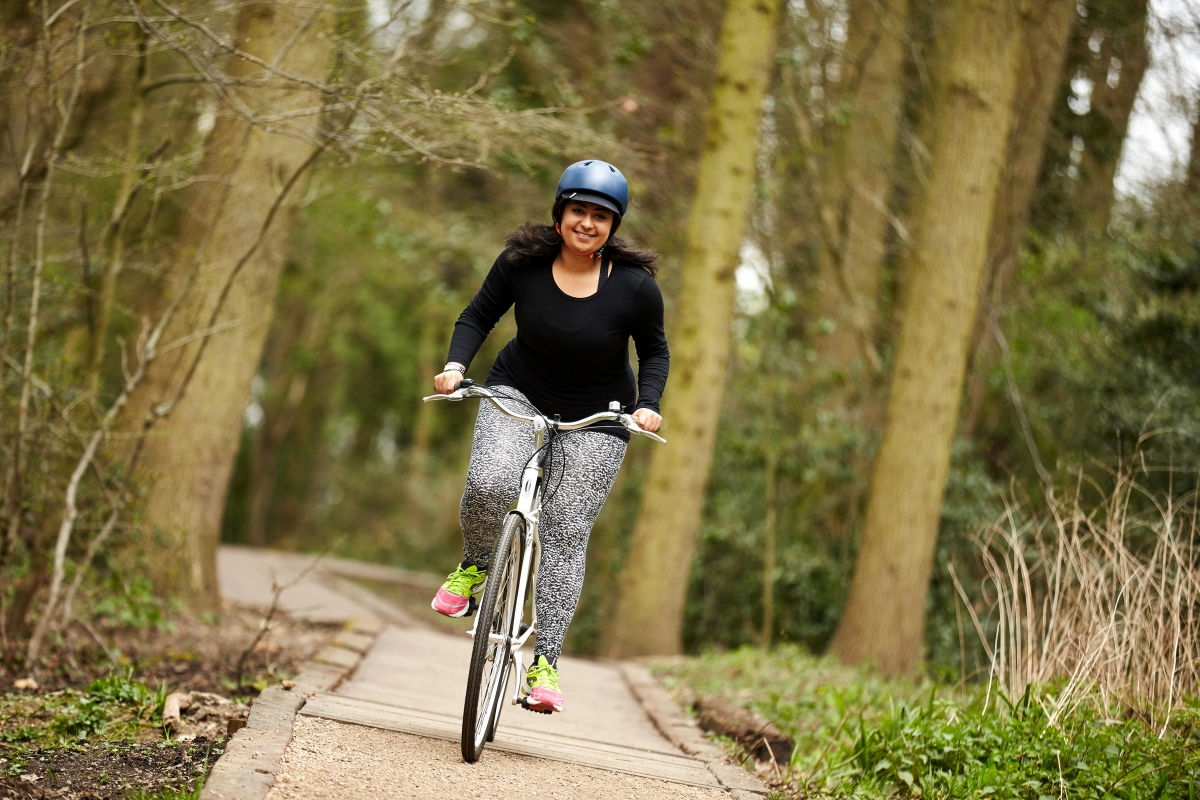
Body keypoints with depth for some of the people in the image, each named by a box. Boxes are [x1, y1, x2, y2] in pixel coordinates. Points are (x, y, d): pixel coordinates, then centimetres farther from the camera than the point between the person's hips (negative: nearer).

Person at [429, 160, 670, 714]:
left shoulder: (635, 286, -18)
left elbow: (654, 351, -2)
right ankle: (474, 566, 4)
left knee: (565, 536, -6)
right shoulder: (522, 262, -15)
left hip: (594, 419, -1)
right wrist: (456, 365, -17)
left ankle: (543, 662, 0)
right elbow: (478, 316, -1)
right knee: (489, 484, -27)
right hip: (518, 394, 1)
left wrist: (648, 405, -17)